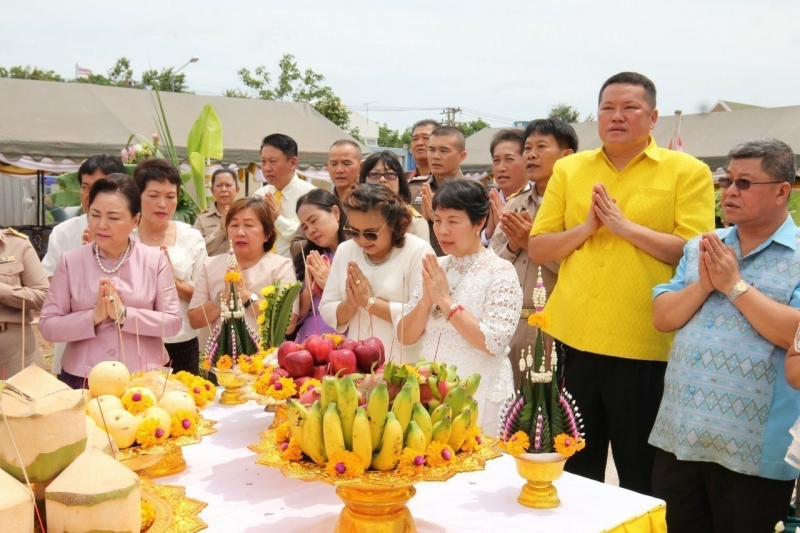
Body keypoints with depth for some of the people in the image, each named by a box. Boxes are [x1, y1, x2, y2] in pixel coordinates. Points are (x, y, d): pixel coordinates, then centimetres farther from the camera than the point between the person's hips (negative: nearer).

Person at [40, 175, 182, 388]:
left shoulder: (155, 260, -1)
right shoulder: (71, 261, 0)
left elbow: (173, 322, -5)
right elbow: (48, 326, -2)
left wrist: (124, 315, -16)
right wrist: (93, 316, -16)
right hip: (82, 380, 1)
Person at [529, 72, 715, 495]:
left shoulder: (688, 172, 0)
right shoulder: (568, 169, 9)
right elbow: (537, 250, 7)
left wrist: (625, 225, -14)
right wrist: (586, 227, -9)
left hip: (645, 348, -3)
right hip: (573, 340, 3)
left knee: (641, 475, 11)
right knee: (575, 468, 17)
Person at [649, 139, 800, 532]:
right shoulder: (701, 247, 11)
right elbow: (662, 318, 6)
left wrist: (734, 284, -16)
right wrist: (704, 285, -11)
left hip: (754, 451, -5)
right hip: (678, 436, 5)